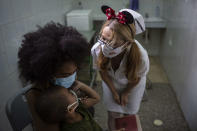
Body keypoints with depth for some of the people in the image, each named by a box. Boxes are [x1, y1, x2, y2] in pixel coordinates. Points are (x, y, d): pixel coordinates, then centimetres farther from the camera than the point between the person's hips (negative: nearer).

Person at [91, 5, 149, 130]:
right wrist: (114, 92, -3)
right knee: (113, 115, 16)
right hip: (111, 82, 1)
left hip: (132, 85, -1)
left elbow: (136, 78, -16)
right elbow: (103, 72, -12)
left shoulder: (140, 56, -41)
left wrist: (125, 93, -1)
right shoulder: (97, 49, -35)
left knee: (129, 115, 19)